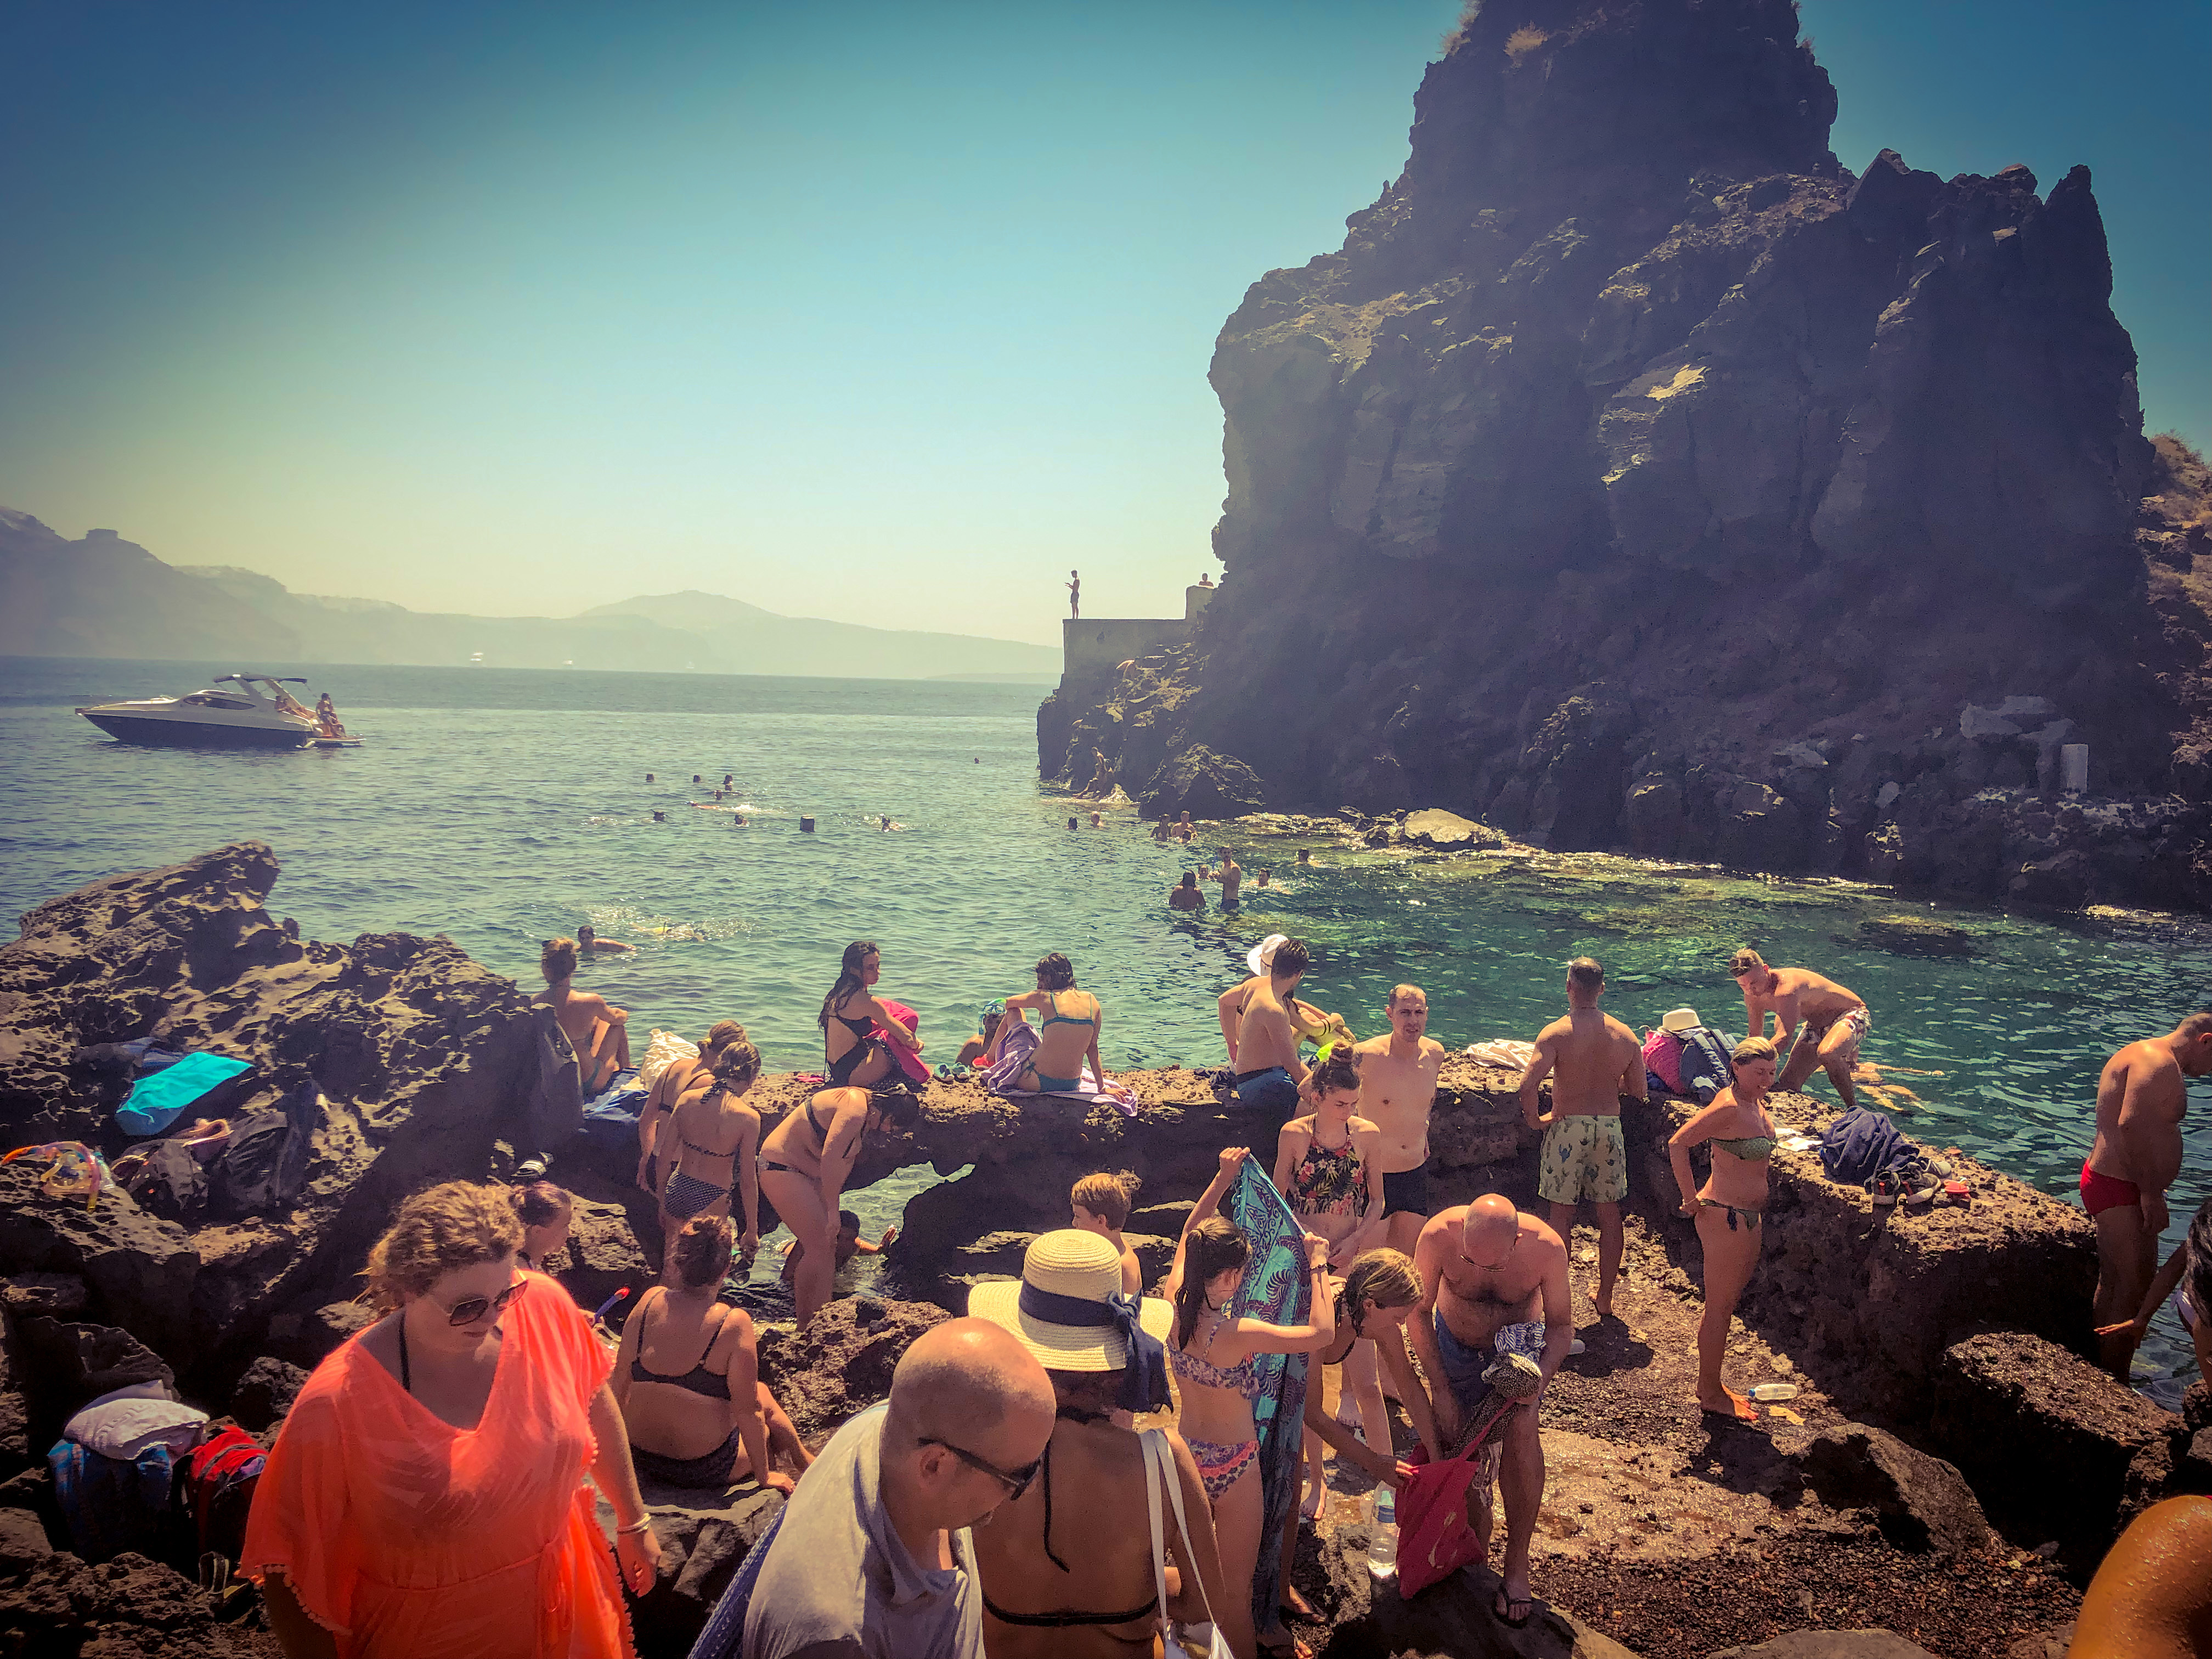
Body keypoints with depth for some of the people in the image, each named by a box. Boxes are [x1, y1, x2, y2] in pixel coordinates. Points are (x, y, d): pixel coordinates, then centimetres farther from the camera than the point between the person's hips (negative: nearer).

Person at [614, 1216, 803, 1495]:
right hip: (706, 1469, -5)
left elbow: (621, 1379, 3)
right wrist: (763, 1475, -1)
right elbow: (747, 1410, -16)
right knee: (763, 1398, 24)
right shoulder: (733, 1324, -22)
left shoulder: (650, 1301, -9)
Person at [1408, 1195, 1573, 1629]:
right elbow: (1418, 1313, -15)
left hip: (1520, 1343, -1)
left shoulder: (1546, 1247, -33)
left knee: (1519, 1430, -26)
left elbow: (1562, 1325, -14)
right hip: (1455, 1344, 1)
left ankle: (1517, 1562, -12)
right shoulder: (1439, 1235, -33)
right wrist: (1440, 1390, -17)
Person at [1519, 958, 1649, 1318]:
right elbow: (1639, 1092, 5)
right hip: (1610, 1127, 3)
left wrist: (1535, 1119, -8)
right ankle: (1605, 1298, 22)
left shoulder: (1556, 1033, -12)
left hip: (1567, 1127, -3)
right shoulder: (1625, 1036, -1)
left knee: (1562, 1214, 7)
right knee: (1609, 1213, 14)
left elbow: (1529, 1083, -25)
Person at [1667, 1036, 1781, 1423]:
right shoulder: (1729, 1107, -21)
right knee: (1718, 1308, 2)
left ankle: (1711, 1384, 30)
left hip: (1748, 1217, 9)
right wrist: (1691, 1199, -20)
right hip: (1725, 1217, -9)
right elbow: (1678, 1144, -27)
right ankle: (1711, 1393, 13)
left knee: (1727, 1305, 18)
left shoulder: (1756, 1103, 7)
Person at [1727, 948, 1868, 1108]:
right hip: (1818, 1025, 8)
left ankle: (1853, 1107, -21)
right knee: (1787, 1086, 0)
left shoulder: (1786, 988, -37)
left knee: (1827, 1054, -41)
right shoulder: (1753, 997, -9)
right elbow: (1754, 1036, 8)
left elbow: (1784, 1037, -48)